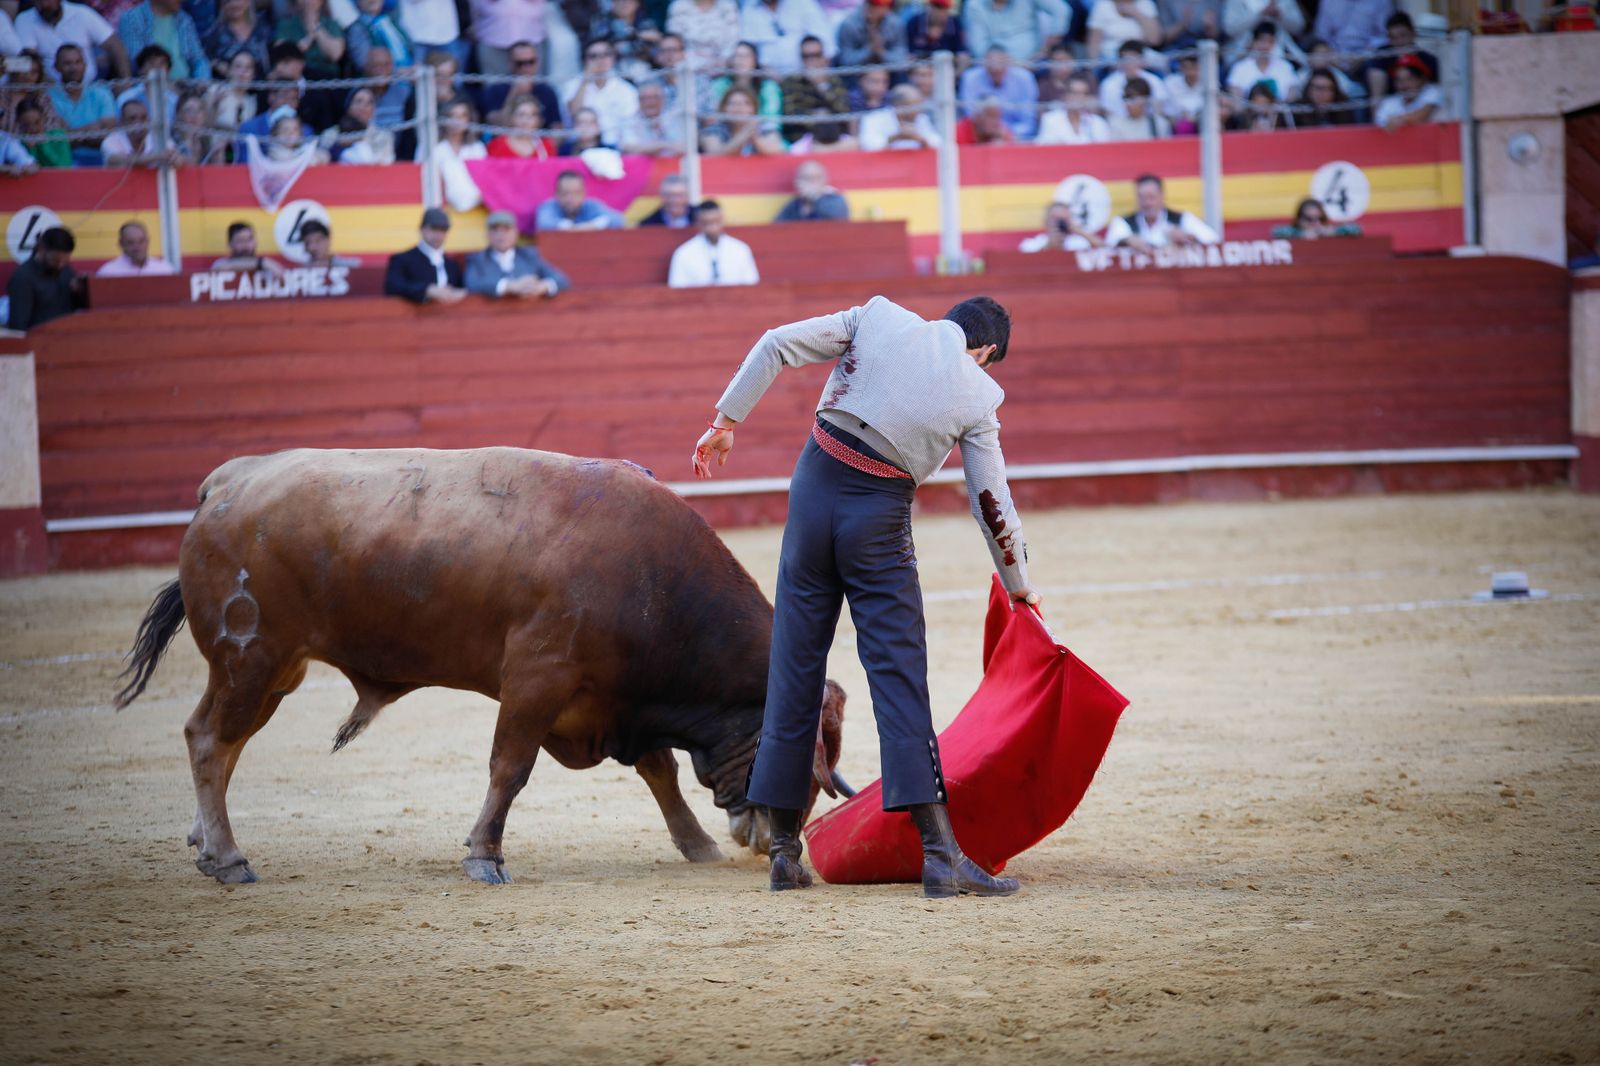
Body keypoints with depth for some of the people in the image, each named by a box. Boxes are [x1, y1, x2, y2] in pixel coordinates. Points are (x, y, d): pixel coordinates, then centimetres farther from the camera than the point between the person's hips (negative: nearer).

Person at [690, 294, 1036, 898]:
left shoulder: (881, 318, 6)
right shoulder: (978, 397, 1)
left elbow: (777, 345, 1)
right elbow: (992, 506, 5)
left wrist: (726, 421, 8)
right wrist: (1019, 587, 19)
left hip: (814, 486, 3)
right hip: (880, 520, -3)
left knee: (794, 672, 9)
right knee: (900, 679, -3)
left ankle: (784, 850, 14)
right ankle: (940, 854, -11)